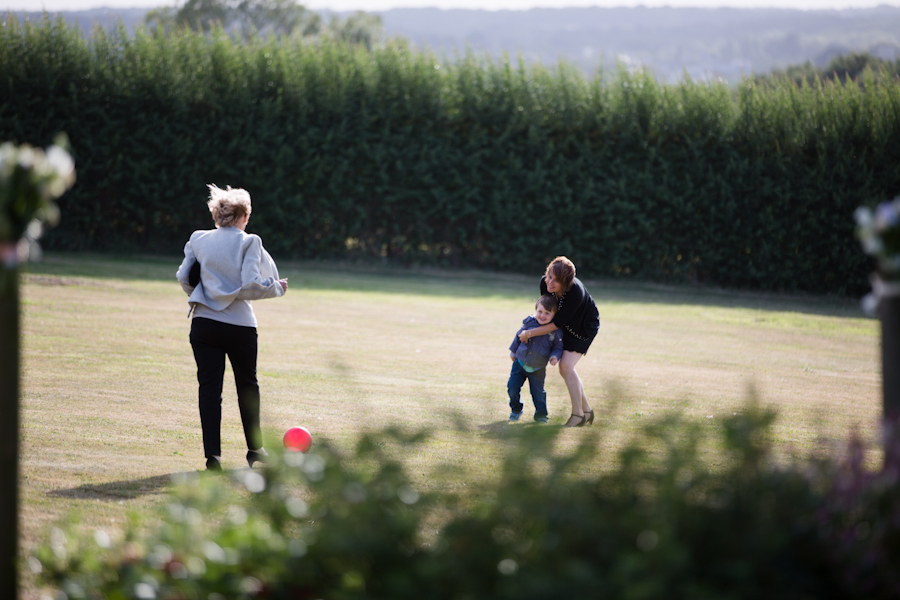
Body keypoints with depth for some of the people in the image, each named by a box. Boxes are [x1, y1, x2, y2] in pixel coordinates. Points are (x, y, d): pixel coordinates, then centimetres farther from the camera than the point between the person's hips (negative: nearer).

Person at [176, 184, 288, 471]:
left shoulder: (198, 239, 5)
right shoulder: (249, 242, -7)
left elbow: (183, 277, 9)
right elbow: (251, 283, -16)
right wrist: (277, 288, 1)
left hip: (204, 323, 2)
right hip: (239, 326, -2)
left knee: (209, 388, 2)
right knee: (247, 386, 16)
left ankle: (212, 455, -7)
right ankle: (255, 450, 26)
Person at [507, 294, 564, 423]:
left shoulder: (555, 332, -13)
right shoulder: (529, 323, -10)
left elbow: (558, 347, 0)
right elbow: (518, 337, 6)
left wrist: (555, 356, -20)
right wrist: (513, 351, 15)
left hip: (538, 369, -1)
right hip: (520, 363, 2)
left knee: (538, 392, 5)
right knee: (512, 388, 2)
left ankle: (541, 414, 25)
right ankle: (516, 410, 24)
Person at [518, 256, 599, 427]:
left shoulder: (576, 293, -40)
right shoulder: (545, 283, -23)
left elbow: (557, 324, -30)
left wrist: (530, 333, -23)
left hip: (585, 326, -7)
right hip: (568, 325, 7)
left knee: (566, 366, -17)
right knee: (565, 369, 7)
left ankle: (578, 414, -8)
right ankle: (586, 410, 19)